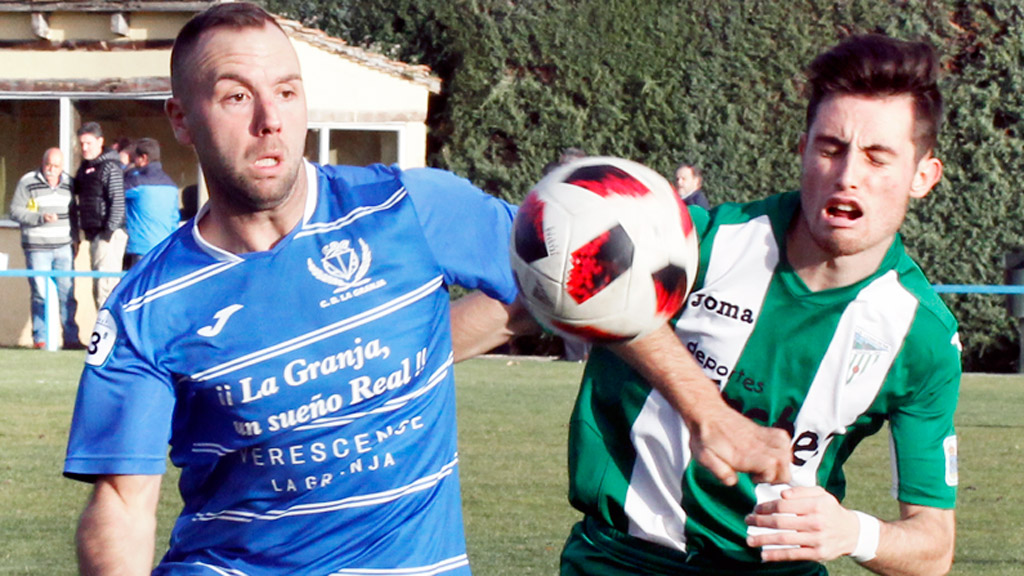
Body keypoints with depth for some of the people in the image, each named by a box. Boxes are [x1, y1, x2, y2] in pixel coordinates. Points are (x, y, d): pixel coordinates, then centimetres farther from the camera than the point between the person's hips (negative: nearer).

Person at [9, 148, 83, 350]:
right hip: (37, 248, -4)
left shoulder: (68, 183, 12)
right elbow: (15, 211, -6)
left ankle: (71, 338, 5)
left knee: (67, 293, 0)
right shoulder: (27, 182, -2)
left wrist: (75, 238, 17)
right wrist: (41, 218, -17)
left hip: (63, 248, 4)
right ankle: (40, 338, 5)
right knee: (41, 295, -4)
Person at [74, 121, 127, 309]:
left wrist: (109, 232, -19)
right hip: (94, 234, 9)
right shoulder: (85, 167, 16)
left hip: (109, 235, -9)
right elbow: (77, 191, 24)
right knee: (98, 288, 12)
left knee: (105, 285, -13)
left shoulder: (110, 167, -11)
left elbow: (118, 202, -17)